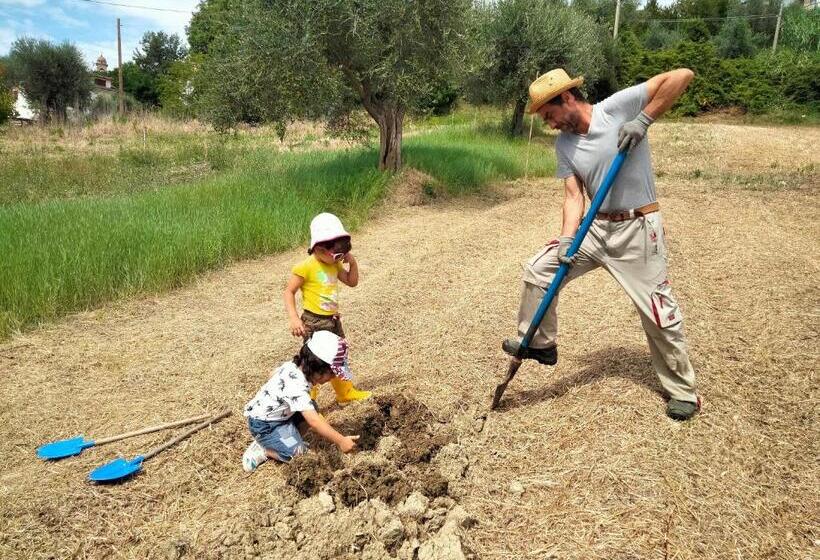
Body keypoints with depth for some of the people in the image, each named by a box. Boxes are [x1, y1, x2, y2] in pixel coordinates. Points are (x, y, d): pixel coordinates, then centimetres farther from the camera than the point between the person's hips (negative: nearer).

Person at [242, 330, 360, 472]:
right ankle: (260, 450, 2)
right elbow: (314, 422, -42)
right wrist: (340, 441, -40)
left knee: (311, 408, -3)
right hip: (263, 424, -9)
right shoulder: (296, 386, -37)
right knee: (299, 454, -14)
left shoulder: (295, 366, -10)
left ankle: (290, 440, 8)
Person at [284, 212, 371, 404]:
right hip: (314, 322, -8)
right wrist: (293, 318, -23)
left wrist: (353, 263, -1)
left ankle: (346, 392, 39)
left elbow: (352, 282, 16)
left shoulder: (335, 264, 6)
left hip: (333, 320, 8)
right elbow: (289, 292, -14)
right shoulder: (306, 267, -17)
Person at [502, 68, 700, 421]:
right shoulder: (564, 144, 4)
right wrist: (567, 240, -16)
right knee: (538, 269, -2)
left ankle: (682, 391, 20)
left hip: (638, 228, -5)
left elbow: (682, 75, -16)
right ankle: (540, 343, 16)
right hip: (596, 227, 6)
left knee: (660, 313, 1)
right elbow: (574, 196, -1)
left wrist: (642, 120, -23)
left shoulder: (619, 107, -12)